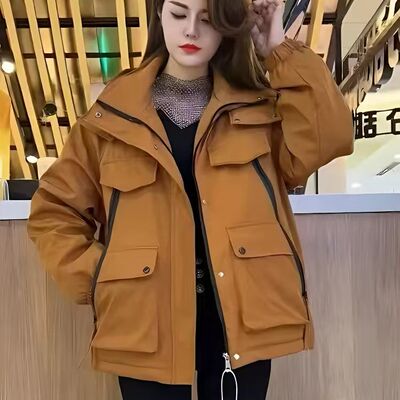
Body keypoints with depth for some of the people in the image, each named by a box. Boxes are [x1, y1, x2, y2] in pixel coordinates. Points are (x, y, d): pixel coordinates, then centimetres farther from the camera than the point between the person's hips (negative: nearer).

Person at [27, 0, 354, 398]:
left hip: (240, 316, 1)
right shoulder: (113, 113, 3)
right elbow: (54, 209, 6)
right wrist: (95, 280, -5)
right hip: (147, 319, 0)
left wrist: (282, 50, -7)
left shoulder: (258, 105, 6)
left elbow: (328, 138, -11)